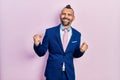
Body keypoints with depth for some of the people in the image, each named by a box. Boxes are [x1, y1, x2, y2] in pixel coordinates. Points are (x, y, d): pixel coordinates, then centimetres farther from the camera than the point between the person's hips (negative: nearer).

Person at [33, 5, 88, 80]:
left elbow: (75, 54, 10)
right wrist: (37, 44, -21)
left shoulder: (77, 34, 0)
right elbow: (41, 53, -2)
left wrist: (81, 50, -11)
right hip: (52, 73, -1)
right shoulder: (50, 32, -6)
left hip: (69, 74, 2)